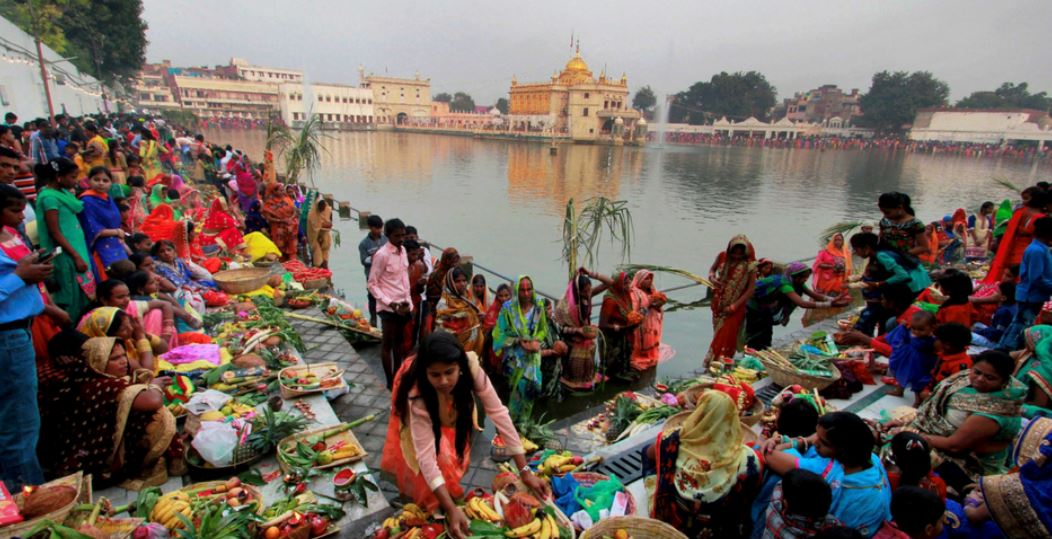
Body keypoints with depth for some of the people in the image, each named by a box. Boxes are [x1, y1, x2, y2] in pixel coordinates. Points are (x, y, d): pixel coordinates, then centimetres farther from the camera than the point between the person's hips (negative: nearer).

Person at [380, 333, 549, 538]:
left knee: (455, 459, -3)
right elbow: (426, 455, -43)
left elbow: (498, 412, -36)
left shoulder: (471, 367, -41)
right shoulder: (418, 395, -44)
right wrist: (451, 509, -51)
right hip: (420, 414, -2)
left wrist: (525, 471, -38)